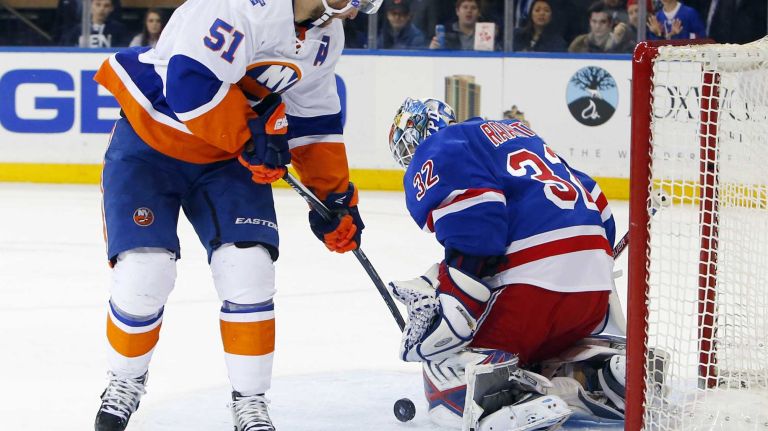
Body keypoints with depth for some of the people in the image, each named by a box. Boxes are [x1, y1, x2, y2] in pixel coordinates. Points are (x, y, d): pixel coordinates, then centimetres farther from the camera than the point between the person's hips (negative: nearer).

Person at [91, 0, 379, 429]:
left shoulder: (326, 35, -2)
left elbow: (315, 119, 10)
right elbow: (190, 80, -36)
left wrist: (335, 194, 6)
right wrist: (252, 136, -26)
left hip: (231, 157, 6)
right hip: (150, 141, -6)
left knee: (249, 271, -10)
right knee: (144, 275, -13)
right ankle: (125, 381, 15)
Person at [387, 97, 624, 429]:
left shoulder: (436, 153, 6)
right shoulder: (517, 132, 32)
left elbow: (473, 227, -15)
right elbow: (594, 203, 28)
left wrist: (445, 306, -19)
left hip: (531, 282, -8)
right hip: (596, 283, 8)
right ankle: (606, 372, 4)